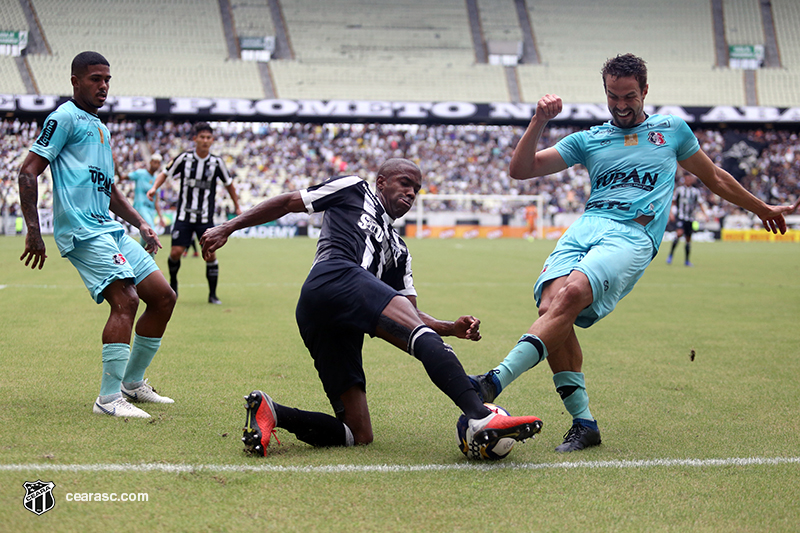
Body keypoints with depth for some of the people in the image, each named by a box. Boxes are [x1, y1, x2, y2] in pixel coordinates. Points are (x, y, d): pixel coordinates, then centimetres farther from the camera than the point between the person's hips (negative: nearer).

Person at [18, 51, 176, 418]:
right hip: (83, 230, -9)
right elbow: (28, 172, -8)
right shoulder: (65, 117, -3)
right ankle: (109, 398, -18)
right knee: (125, 299, -22)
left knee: (163, 296, 5)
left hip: (111, 228, 9)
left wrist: (140, 224, 22)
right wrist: (33, 230, -14)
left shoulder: (100, 128, 25)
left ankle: (132, 382, 17)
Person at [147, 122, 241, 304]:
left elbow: (229, 184, 12)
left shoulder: (217, 162, -2)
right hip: (184, 216, 0)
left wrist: (237, 207, 15)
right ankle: (173, 283, 20)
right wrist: (154, 187, -8)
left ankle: (212, 294, 6)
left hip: (206, 218, 0)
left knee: (210, 255, -8)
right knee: (176, 252, -8)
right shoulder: (184, 158, -4)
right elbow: (166, 173, 9)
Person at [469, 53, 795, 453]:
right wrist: (539, 121, 4)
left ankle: (496, 381, -40)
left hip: (634, 236, -3)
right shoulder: (588, 139, 23)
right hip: (585, 226, 3)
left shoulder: (672, 130, 22)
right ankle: (583, 423, -17)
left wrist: (761, 208, 44)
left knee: (572, 294, -32)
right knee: (550, 306, -26)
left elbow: (714, 178, 36)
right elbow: (520, 169, 17)